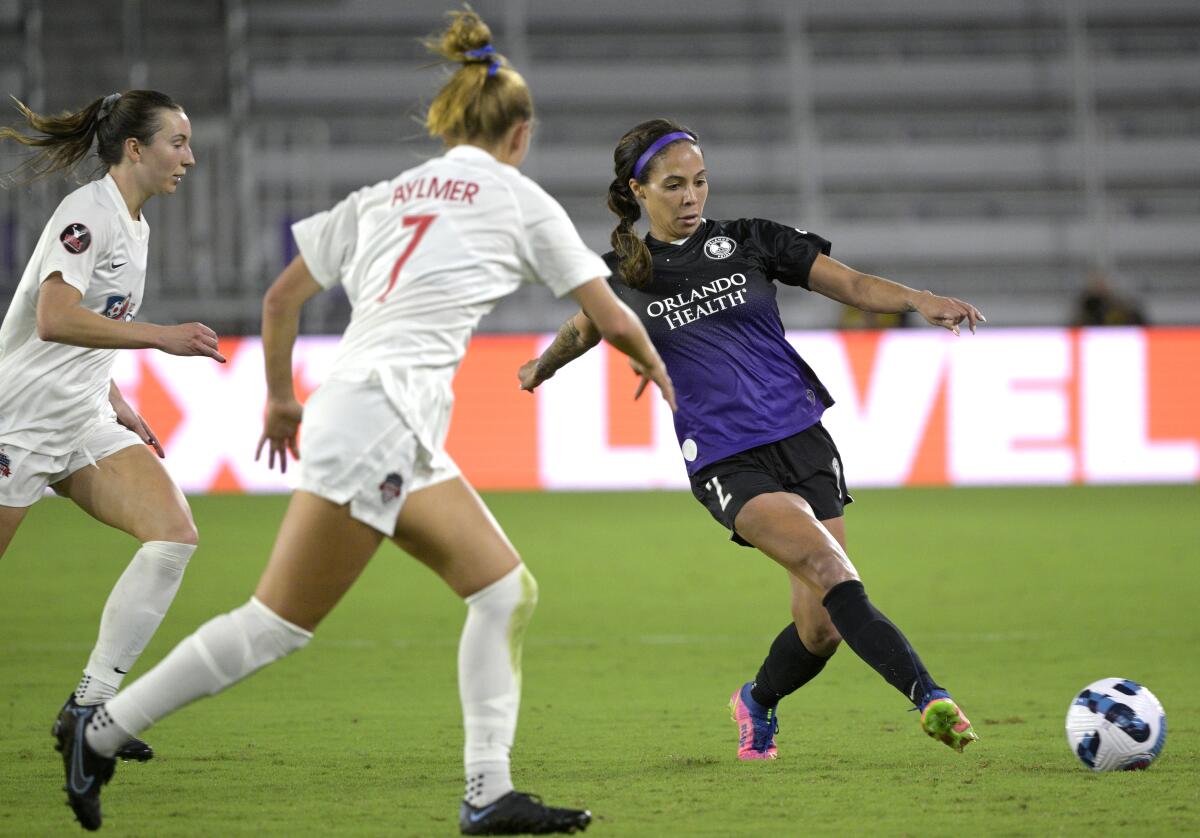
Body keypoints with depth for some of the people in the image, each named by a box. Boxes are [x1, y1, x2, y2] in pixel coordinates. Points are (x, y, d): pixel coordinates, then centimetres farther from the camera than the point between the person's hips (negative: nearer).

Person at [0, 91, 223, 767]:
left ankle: (91, 707, -7)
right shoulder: (88, 213, -14)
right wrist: (161, 337, -30)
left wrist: (117, 405, 20)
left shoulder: (134, 225, 14)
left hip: (85, 426, 9)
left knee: (175, 536, -9)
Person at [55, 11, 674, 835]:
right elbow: (612, 318, 7)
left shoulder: (385, 195, 19)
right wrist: (657, 371, 26)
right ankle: (104, 730, 1)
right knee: (278, 623, -4)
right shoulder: (520, 200, 3)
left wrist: (282, 397, 30)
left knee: (507, 593, 7)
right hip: (380, 419, -8)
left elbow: (282, 296, 18)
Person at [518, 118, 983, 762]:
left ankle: (758, 703, 30)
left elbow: (852, 284, 2)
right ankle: (928, 697, -32)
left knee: (822, 628, -2)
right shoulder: (623, 275, 5)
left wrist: (917, 299, -16)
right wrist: (542, 367, 45)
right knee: (828, 566, -26)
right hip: (725, 463, -2)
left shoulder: (749, 242, 5)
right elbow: (584, 330, 27)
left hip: (802, 440, 2)